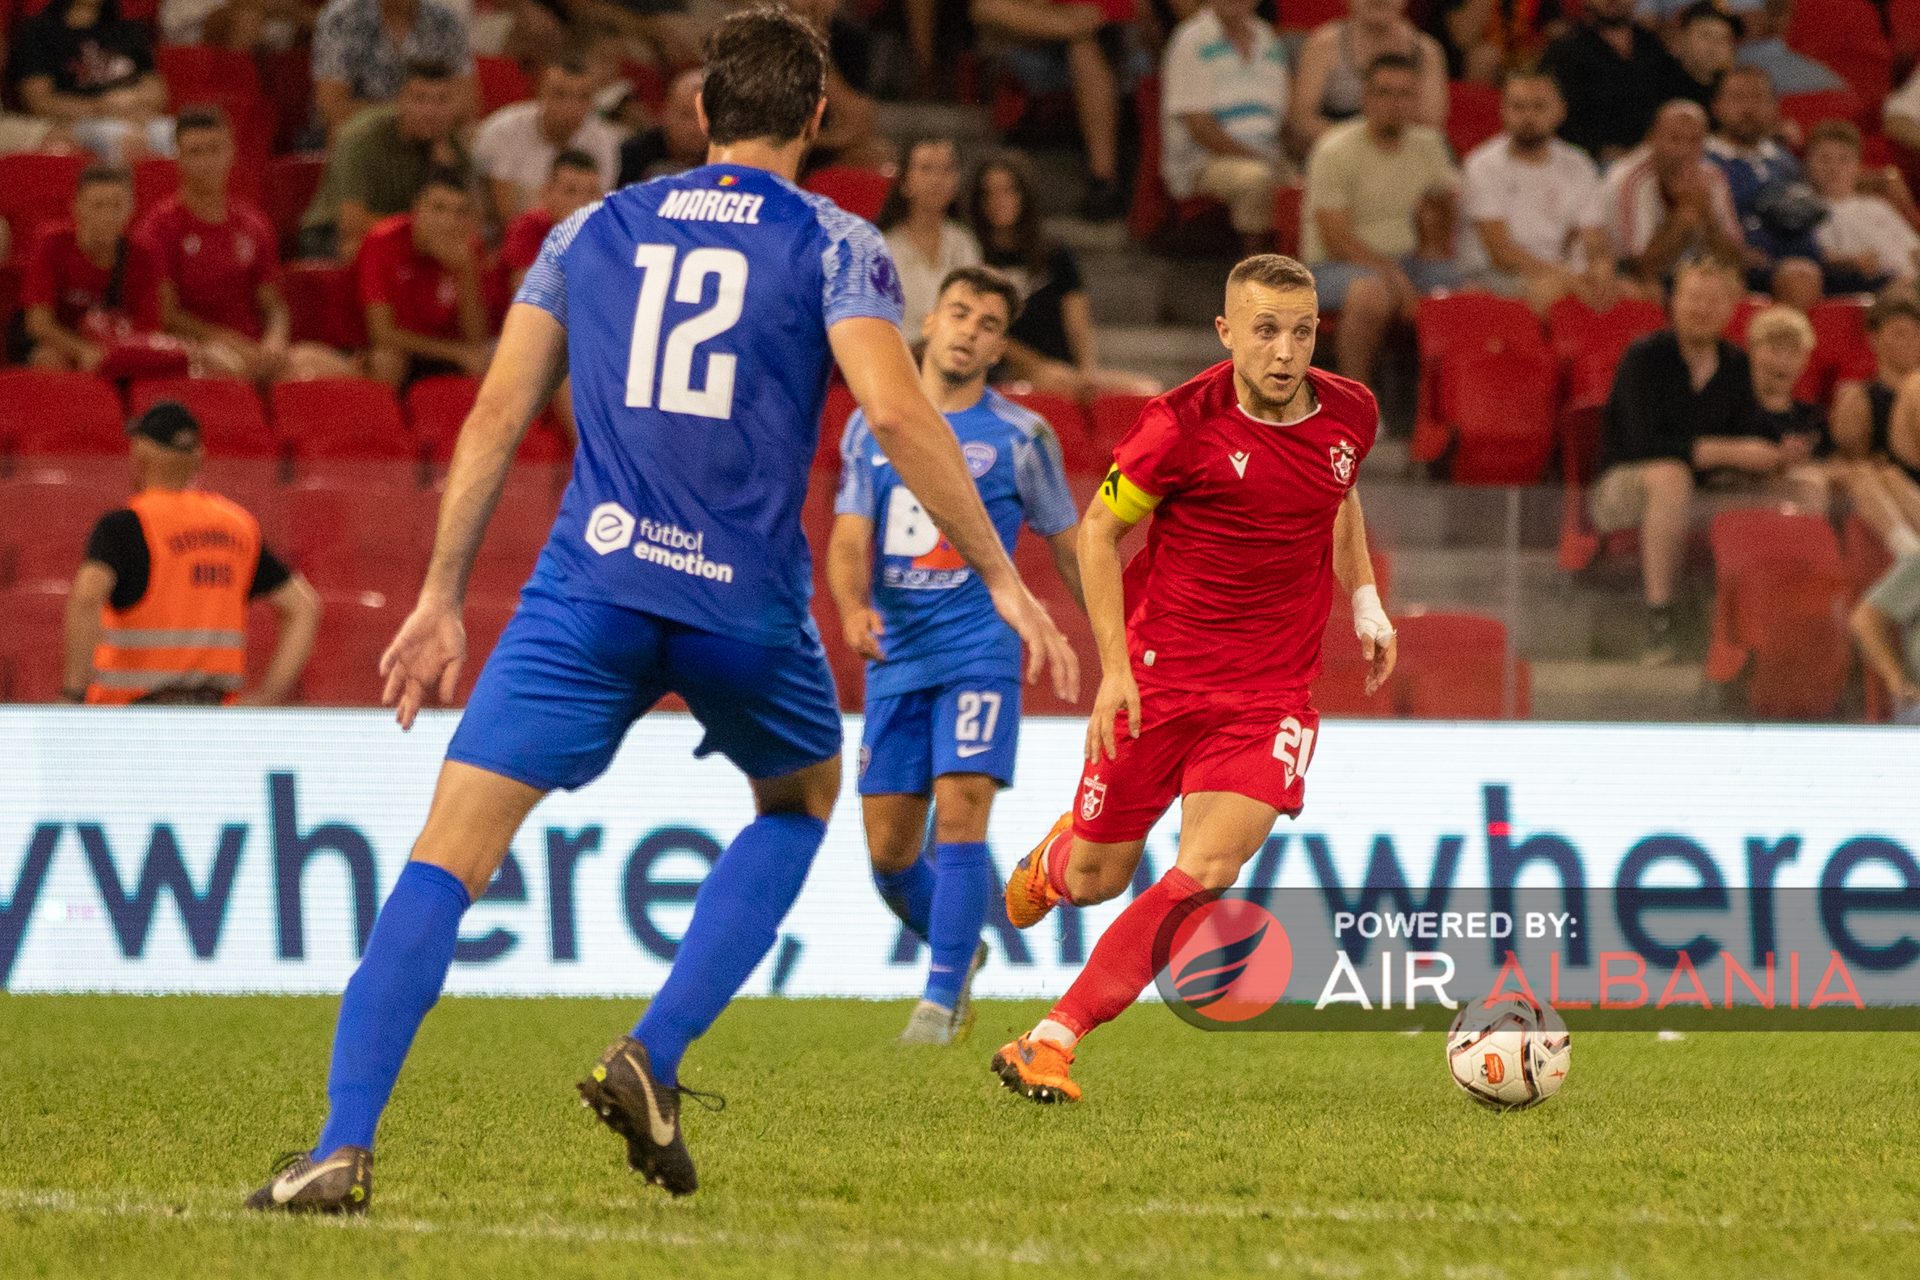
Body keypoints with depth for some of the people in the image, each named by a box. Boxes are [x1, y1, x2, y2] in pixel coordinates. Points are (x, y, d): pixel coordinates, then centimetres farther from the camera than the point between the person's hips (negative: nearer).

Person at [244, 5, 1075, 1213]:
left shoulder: (591, 231, 15)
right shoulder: (834, 245, 5)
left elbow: (495, 420, 13)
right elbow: (900, 414, -8)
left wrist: (442, 599, 19)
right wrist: (1004, 582, -3)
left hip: (589, 588, 1)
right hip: (746, 601, -1)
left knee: (448, 855, -3)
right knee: (804, 799, 28)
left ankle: (344, 1147, -19)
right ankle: (655, 1057, 10)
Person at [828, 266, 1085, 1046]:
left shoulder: (1020, 437, 1)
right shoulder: (871, 429, 9)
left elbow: (1069, 548, 10)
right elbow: (849, 542, 4)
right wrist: (853, 607, -17)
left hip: (978, 652, -3)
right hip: (896, 660, 3)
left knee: (959, 816, -19)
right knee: (889, 853, 3)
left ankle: (942, 997, -12)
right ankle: (960, 951, 30)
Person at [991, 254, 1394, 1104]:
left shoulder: (1351, 414, 0)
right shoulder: (1184, 423, -14)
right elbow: (1098, 530, -4)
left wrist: (1365, 602, 15)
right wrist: (1114, 668, -10)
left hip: (1271, 696, 2)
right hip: (1159, 677, -2)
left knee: (1207, 872, -19)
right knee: (1097, 880, 8)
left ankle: (1048, 1044, -14)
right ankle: (1054, 859, 49)